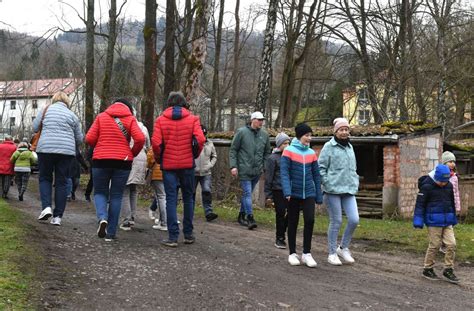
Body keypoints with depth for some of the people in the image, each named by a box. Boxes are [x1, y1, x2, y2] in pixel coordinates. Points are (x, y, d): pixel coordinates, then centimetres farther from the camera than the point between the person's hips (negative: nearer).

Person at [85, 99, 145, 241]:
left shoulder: (101, 117, 5)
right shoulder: (130, 119, 3)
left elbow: (89, 139, -3)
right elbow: (140, 139, -12)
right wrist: (132, 153, 4)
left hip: (101, 160, 0)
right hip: (123, 161, 0)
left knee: (100, 192, 15)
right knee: (116, 196, 8)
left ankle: (102, 218, -14)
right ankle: (111, 233, 8)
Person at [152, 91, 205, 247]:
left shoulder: (160, 120, 0)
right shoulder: (192, 119, 1)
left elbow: (156, 142, -10)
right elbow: (200, 139, -11)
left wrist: (159, 158, 6)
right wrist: (195, 155, 6)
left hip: (168, 164, 0)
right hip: (187, 164, 1)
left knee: (171, 200, 2)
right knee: (188, 198, 13)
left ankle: (173, 237, -2)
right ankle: (188, 234, 17)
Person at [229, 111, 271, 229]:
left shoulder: (264, 134, 8)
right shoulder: (242, 132, -4)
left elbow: (267, 152, 17)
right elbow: (233, 150, -2)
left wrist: (266, 166, 6)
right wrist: (233, 166, -9)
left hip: (257, 171, 4)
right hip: (244, 170, -4)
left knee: (247, 193, 13)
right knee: (247, 193, -9)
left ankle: (241, 215, 25)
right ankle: (250, 217, -9)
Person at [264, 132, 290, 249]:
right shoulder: (273, 158, -4)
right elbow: (268, 177, -4)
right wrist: (268, 194, -6)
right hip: (278, 190, -4)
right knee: (280, 214, 2)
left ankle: (281, 234, 21)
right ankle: (279, 238, 16)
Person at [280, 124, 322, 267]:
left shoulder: (312, 153, 7)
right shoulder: (288, 151, -5)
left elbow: (316, 175, 10)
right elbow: (284, 172, -11)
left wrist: (319, 196, 8)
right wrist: (287, 192, -22)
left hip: (309, 193, 2)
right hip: (294, 193, -2)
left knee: (310, 220, -10)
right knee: (293, 223, 7)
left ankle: (307, 253, 2)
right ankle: (292, 253, 19)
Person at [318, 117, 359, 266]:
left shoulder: (350, 147, 16)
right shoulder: (329, 146, -4)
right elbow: (321, 167, -6)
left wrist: (355, 183, 15)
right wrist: (327, 184, -11)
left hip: (349, 190, 6)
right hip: (333, 191, -6)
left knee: (354, 220, -4)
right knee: (336, 222, -1)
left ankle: (343, 248, 16)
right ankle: (332, 253, 12)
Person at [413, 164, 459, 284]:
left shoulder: (449, 186, 6)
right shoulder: (427, 186, -11)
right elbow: (420, 204, -9)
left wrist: (453, 219, 24)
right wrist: (418, 221, -12)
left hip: (447, 221, 6)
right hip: (434, 222, -6)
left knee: (451, 244, 1)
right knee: (434, 245, 0)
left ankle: (448, 270, 13)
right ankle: (427, 269, 16)